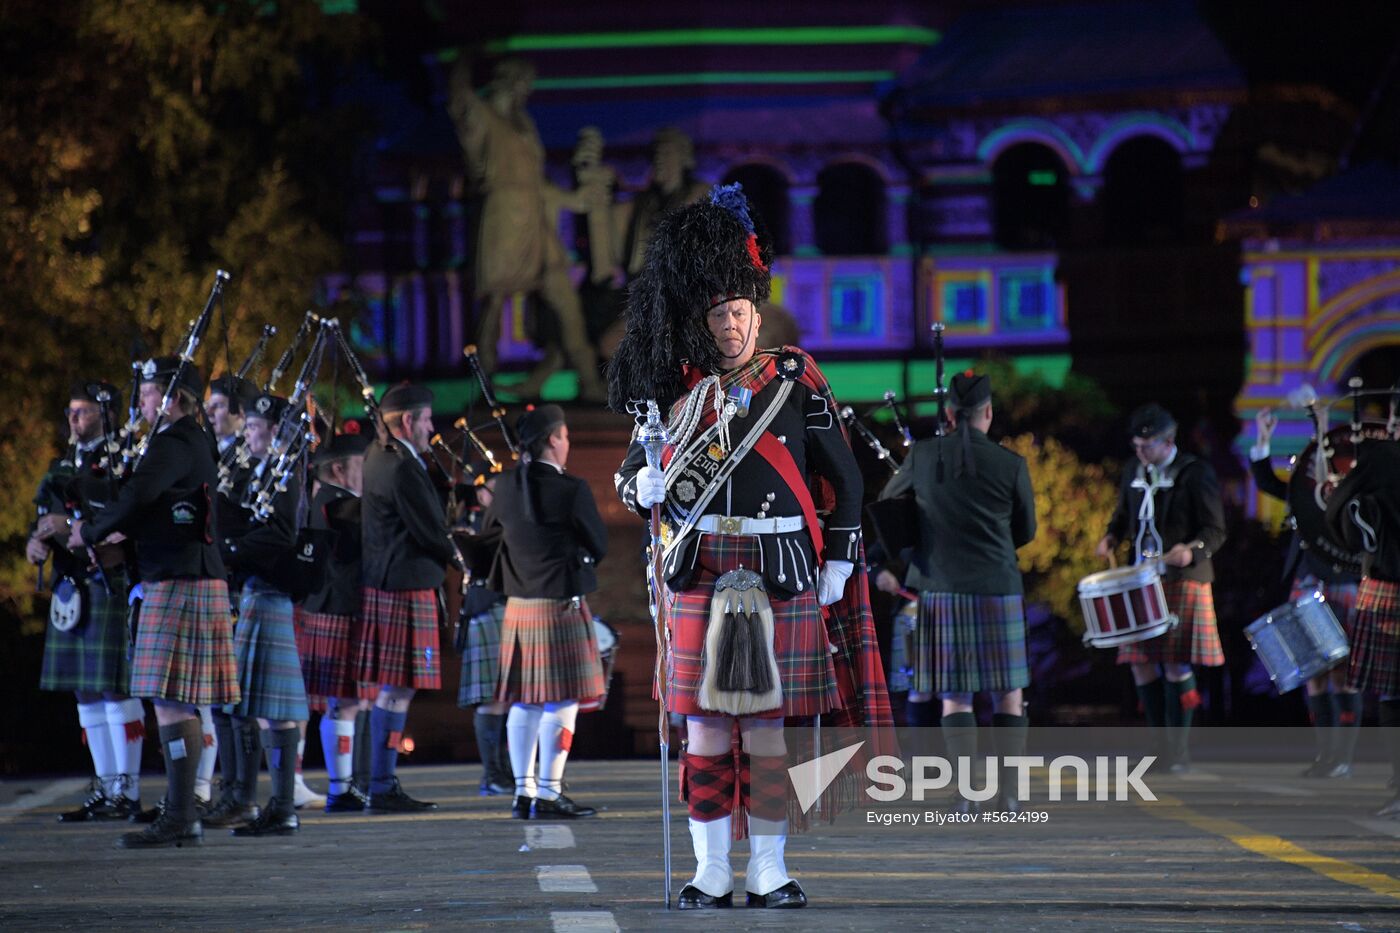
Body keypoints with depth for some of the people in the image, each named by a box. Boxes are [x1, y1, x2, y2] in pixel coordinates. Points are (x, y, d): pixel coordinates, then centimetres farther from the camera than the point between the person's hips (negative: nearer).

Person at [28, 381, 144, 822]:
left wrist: (75, 527, -22)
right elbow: (47, 518, 21)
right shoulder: (62, 466, 19)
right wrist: (37, 542, -1)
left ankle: (127, 792, -5)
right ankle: (105, 789, 14)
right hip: (70, 588, 8)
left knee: (115, 688, -8)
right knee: (86, 692, 9)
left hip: (110, 586, -8)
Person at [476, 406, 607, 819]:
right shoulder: (572, 490, -15)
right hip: (562, 607, -6)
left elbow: (488, 533, 19)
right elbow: (599, 544, -3)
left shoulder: (506, 486, 2)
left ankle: (523, 792, 15)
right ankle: (549, 795, -2)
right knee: (561, 702, -1)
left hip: (517, 606, 6)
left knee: (524, 703, 12)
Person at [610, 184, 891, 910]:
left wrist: (839, 562, 1)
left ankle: (770, 870, 6)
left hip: (781, 571, -1)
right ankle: (711, 872, 5)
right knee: (705, 721, 1)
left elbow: (842, 476, 7)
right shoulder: (680, 390, 7)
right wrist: (644, 487, -12)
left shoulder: (796, 380, 4)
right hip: (700, 572, 1)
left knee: (768, 719, 1)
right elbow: (631, 470, 11)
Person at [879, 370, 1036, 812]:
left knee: (955, 695, 6)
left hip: (942, 590, 1)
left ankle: (967, 792, -3)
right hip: (998, 589, -1)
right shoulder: (1012, 465, -5)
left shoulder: (922, 457, -2)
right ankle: (1008, 792, 5)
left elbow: (888, 502, 16)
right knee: (1008, 692, 8)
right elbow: (1026, 530, 8)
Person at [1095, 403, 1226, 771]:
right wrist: (1110, 539, 3)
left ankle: (1179, 751, -1)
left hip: (1183, 581, -6)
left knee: (1176, 664, -7)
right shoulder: (1134, 476, 13)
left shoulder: (1196, 475, -5)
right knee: (1141, 662, 4)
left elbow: (1215, 531, -7)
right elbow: (1123, 518, 25)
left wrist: (1193, 551, -27)